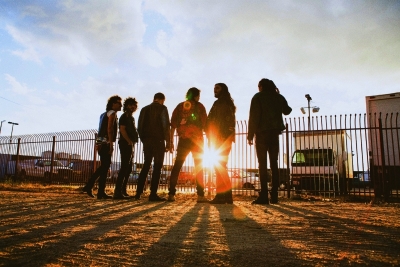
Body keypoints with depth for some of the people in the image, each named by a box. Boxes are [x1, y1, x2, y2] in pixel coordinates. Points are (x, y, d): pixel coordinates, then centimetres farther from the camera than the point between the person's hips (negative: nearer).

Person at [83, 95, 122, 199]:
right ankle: (101, 192, 1)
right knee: (105, 167, -4)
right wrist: (111, 144, -22)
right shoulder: (112, 113, -6)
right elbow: (109, 128, -18)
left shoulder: (105, 114, 22)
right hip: (106, 143, -9)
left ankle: (88, 186, 17)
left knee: (103, 167, 16)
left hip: (101, 143, 9)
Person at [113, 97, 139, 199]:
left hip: (131, 145, 9)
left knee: (128, 169, 9)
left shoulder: (131, 117, 22)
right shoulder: (124, 116, -4)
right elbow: (122, 129, -16)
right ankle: (118, 192, -12)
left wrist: (132, 142, 11)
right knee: (124, 168, -12)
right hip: (126, 145, -9)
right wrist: (129, 141, -17)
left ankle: (123, 191, 14)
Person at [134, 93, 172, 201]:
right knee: (157, 167, -2)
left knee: (146, 166, 14)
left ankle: (138, 192, 14)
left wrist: (144, 140, 17)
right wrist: (168, 142, -6)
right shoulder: (162, 108, -1)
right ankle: (153, 194, -6)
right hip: (158, 141, -5)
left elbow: (139, 127, 12)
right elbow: (166, 126, -9)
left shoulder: (144, 109, 15)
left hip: (147, 141, 5)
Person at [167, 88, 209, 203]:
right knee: (199, 166, 4)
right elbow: (204, 124, -3)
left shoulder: (180, 106, 10)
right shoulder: (199, 106, 3)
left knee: (177, 166, 6)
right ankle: (200, 195, 0)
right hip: (197, 140, -2)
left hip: (183, 140, 2)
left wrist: (171, 140, 7)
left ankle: (171, 193, 3)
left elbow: (173, 124, 5)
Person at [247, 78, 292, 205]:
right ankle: (274, 196, 6)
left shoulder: (258, 97, -2)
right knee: (274, 164, 7)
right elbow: (287, 111, 29)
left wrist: (250, 135, -9)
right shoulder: (279, 97, 12)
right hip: (275, 133, 4)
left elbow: (254, 117, -10)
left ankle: (264, 196, -9)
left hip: (262, 133, -4)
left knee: (262, 164, -5)